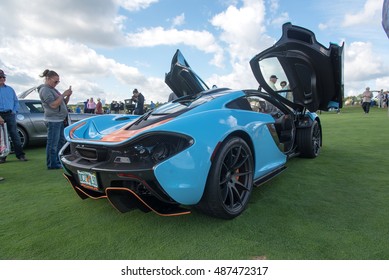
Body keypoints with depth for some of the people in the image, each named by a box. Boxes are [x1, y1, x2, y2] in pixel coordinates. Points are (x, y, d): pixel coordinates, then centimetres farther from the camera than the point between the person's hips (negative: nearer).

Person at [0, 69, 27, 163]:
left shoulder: (10, 89, 13)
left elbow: (16, 101, 16)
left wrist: (14, 111, 0)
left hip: (10, 114, 2)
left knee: (14, 134, 0)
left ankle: (20, 155, 2)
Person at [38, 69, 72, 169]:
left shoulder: (53, 89, 19)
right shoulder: (45, 90, -10)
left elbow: (64, 103, 19)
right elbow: (54, 105, -20)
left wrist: (68, 96, 2)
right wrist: (63, 94, -16)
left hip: (60, 120, 10)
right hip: (53, 120, -10)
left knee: (61, 141, 15)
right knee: (53, 143, -5)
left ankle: (58, 161, 24)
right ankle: (52, 164, 1)